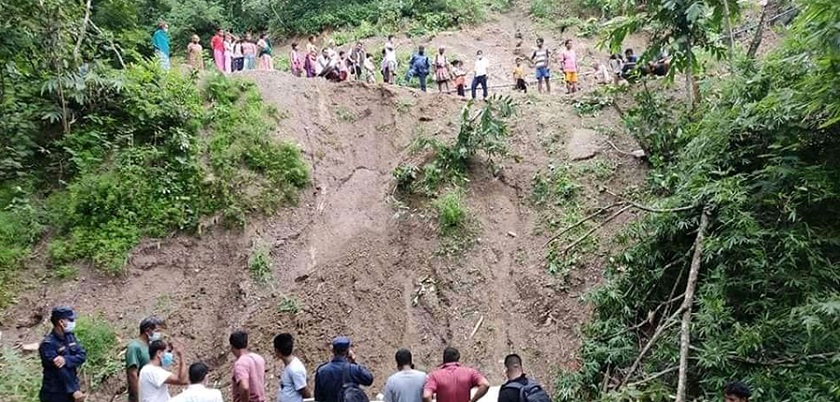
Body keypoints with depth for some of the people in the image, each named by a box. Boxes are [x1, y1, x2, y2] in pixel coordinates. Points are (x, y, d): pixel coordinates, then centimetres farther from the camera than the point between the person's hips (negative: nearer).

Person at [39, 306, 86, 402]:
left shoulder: (70, 336, 4)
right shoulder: (48, 344, -18)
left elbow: (82, 355, -6)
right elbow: (60, 371, -22)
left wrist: (66, 360, -26)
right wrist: (74, 390, -24)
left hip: (71, 389, 7)